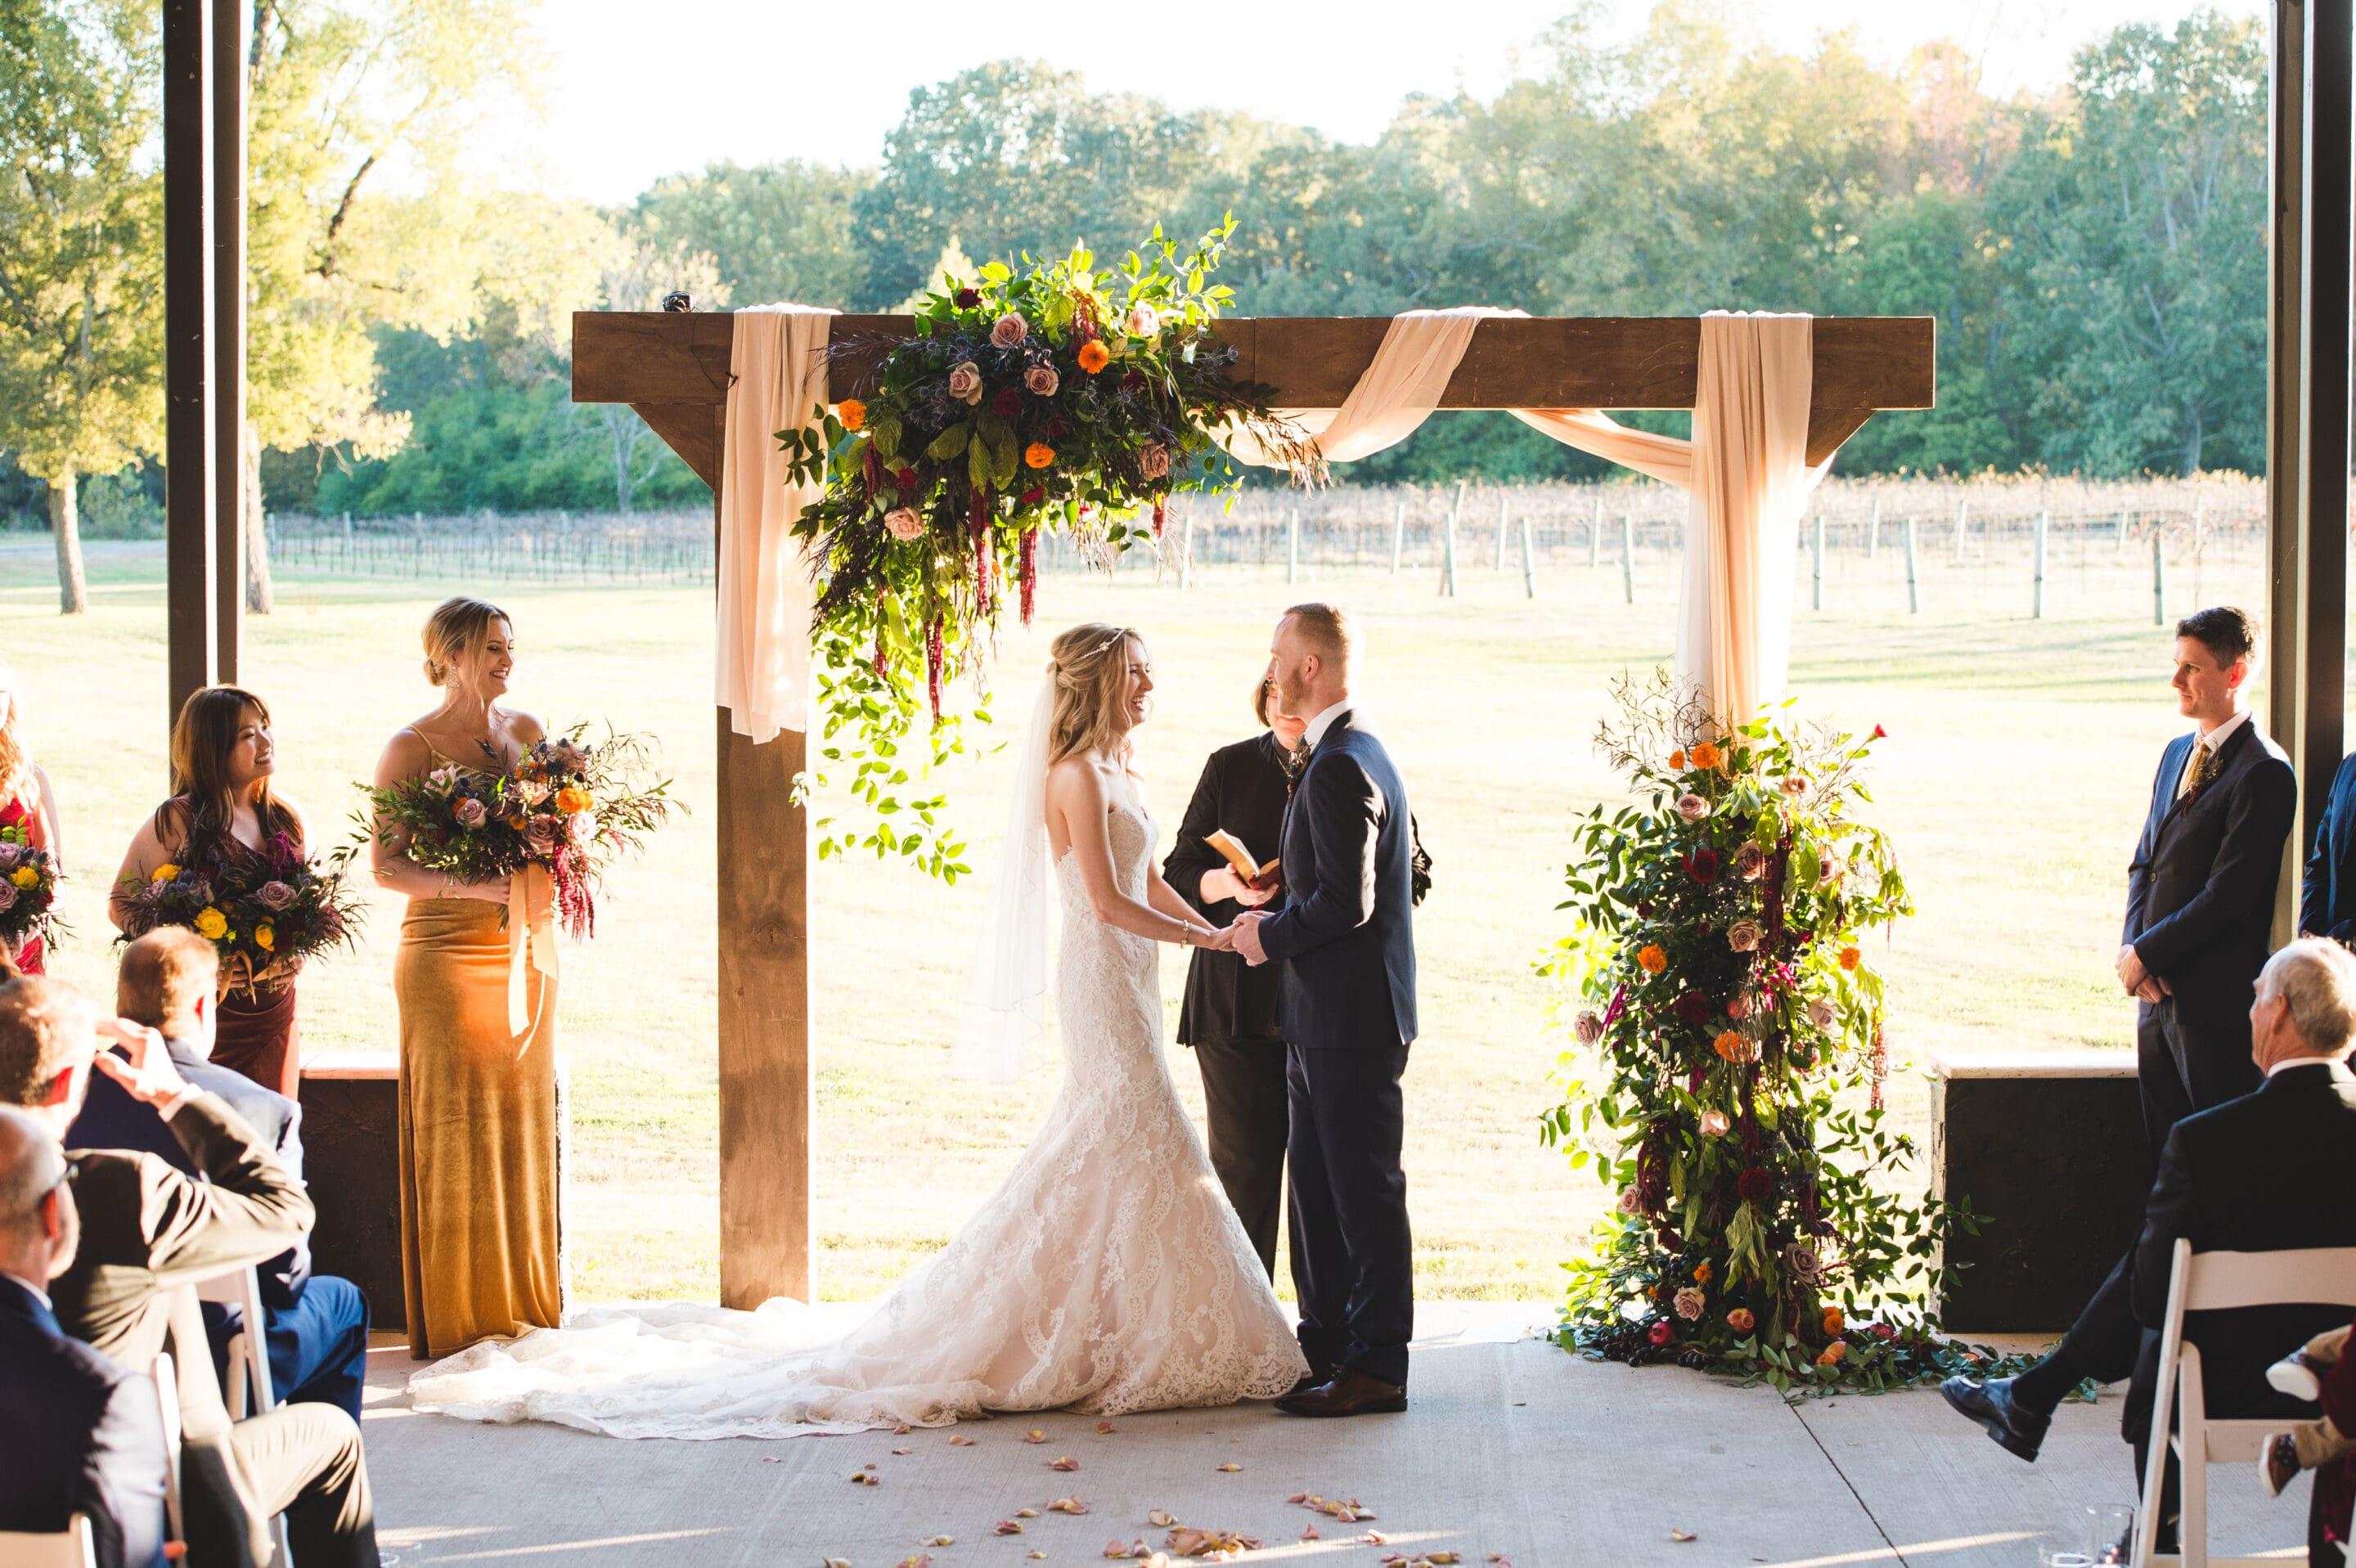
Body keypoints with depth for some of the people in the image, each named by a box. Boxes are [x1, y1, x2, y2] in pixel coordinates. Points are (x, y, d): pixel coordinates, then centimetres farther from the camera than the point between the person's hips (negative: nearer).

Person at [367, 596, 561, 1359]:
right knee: (454, 1124, -3)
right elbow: (384, 864, -10)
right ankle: (456, 1317, 2)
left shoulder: (526, 731, 11)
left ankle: (522, 1300, 14)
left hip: (524, 948, 5)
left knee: (523, 1120, 6)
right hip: (446, 951, -5)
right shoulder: (412, 747, -5)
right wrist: (473, 886, -23)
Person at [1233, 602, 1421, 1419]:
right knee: (1316, 1187, 16)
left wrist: (1270, 937, -9)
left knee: (1364, 1194, -4)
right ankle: (1326, 1344, 24)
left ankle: (1377, 1366, 1)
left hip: (1348, 1017, -11)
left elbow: (1347, 900, -24)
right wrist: (1279, 915, 14)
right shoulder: (1362, 752, 15)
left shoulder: (1338, 769, -18)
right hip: (1330, 1017, 11)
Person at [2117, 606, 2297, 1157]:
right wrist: (2134, 948, 1)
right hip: (2158, 993, 8)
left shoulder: (2265, 773, -14)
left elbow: (2229, 895, -18)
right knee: (2164, 1149, 11)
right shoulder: (2178, 753, 15)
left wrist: (2147, 953, -11)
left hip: (2215, 1002, -8)